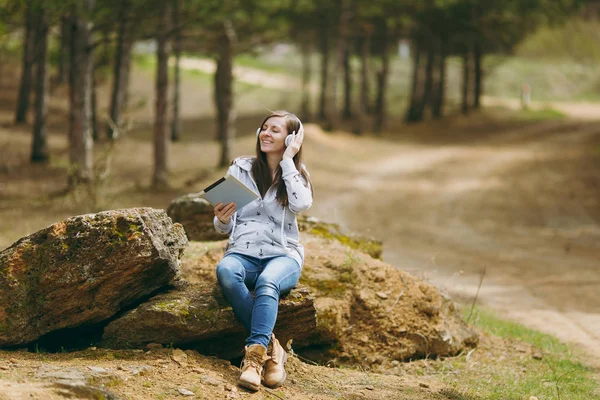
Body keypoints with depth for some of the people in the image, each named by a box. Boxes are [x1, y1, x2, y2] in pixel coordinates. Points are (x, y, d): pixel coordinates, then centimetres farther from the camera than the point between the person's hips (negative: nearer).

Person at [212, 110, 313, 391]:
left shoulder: (297, 174, 11)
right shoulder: (241, 168, 11)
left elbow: (301, 204, -14)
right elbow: (225, 229, 10)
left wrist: (287, 160, -7)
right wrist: (222, 219, -15)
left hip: (282, 254, -1)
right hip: (243, 252, 1)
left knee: (267, 282, -38)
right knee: (225, 271, -36)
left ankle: (255, 355, -47)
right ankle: (270, 347, -32)